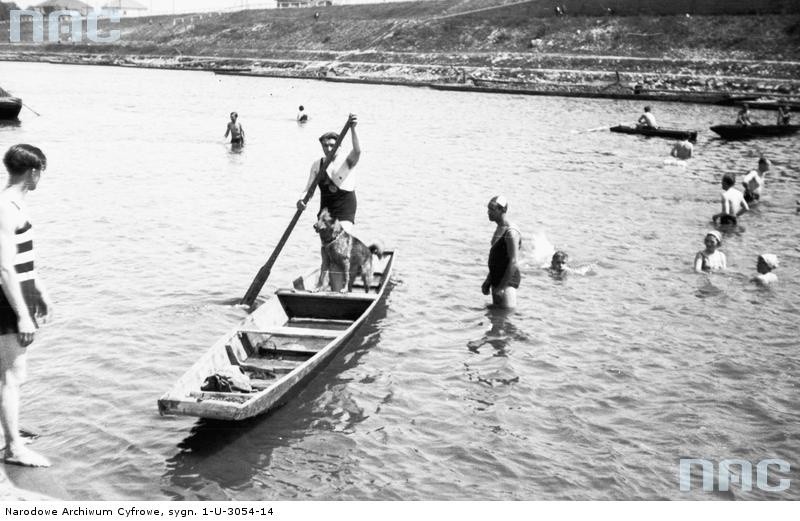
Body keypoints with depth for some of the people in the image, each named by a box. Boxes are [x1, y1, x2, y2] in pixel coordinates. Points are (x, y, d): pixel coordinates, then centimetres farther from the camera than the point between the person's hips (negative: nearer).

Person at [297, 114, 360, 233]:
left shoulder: (347, 161, -6)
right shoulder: (317, 165, 5)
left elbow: (357, 151, -28)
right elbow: (309, 188, 0)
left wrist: (353, 129, -41)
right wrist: (302, 199, -22)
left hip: (345, 210, -4)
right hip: (326, 208, 5)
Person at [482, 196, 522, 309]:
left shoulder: (511, 233, -18)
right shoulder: (499, 229, 14)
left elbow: (513, 263, -22)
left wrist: (501, 287, -22)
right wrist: (488, 281, 17)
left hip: (508, 280, -10)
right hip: (497, 280, 10)